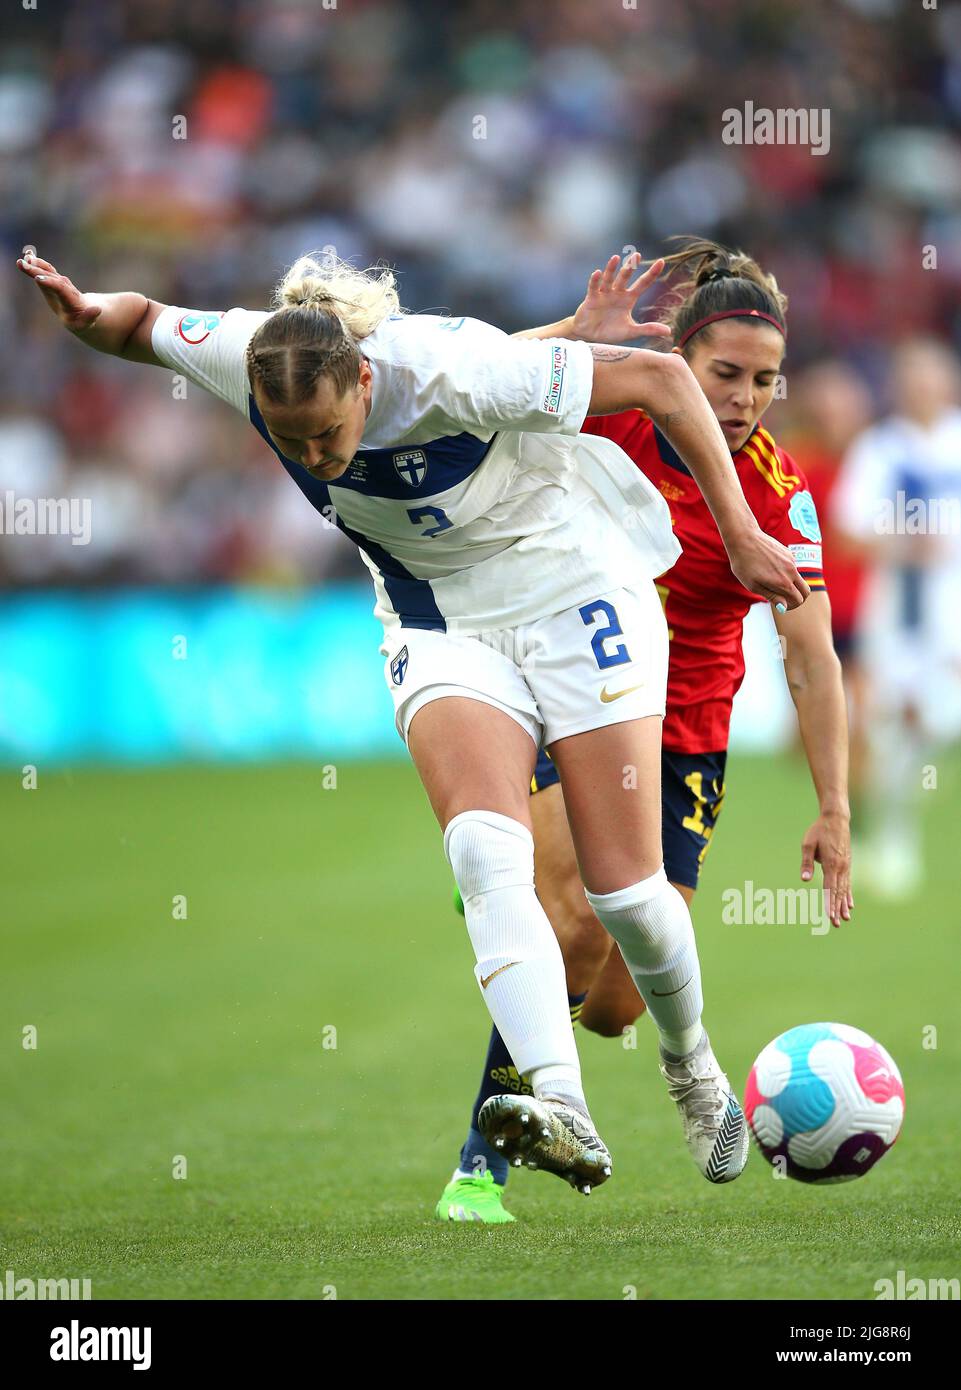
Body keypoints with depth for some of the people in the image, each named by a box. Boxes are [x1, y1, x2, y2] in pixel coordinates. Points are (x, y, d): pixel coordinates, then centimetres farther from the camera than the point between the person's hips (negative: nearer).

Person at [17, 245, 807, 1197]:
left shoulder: (456, 370, -32)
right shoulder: (247, 360, -18)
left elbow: (661, 379, -25)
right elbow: (144, 324, 3)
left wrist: (740, 535, -21)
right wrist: (87, 314, -21)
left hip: (577, 592, -3)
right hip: (441, 627, 4)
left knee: (624, 888, -4)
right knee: (485, 851, -24)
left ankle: (693, 1069, 26)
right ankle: (563, 1111, -36)